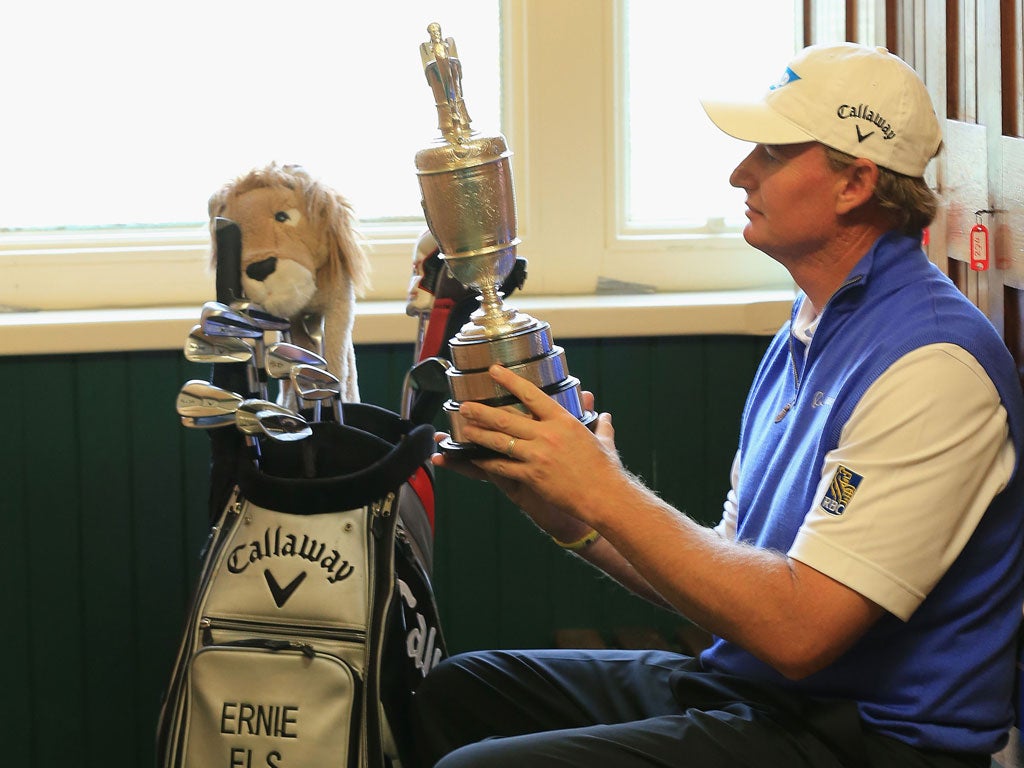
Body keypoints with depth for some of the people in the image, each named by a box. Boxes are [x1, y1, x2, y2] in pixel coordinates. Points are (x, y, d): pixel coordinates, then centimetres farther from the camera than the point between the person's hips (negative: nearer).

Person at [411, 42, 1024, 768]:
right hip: (745, 690, 10)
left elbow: (798, 628, -24)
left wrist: (605, 490, -19)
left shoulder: (934, 360, -19)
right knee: (458, 694, 13)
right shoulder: (807, 336, 15)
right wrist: (577, 521, -1)